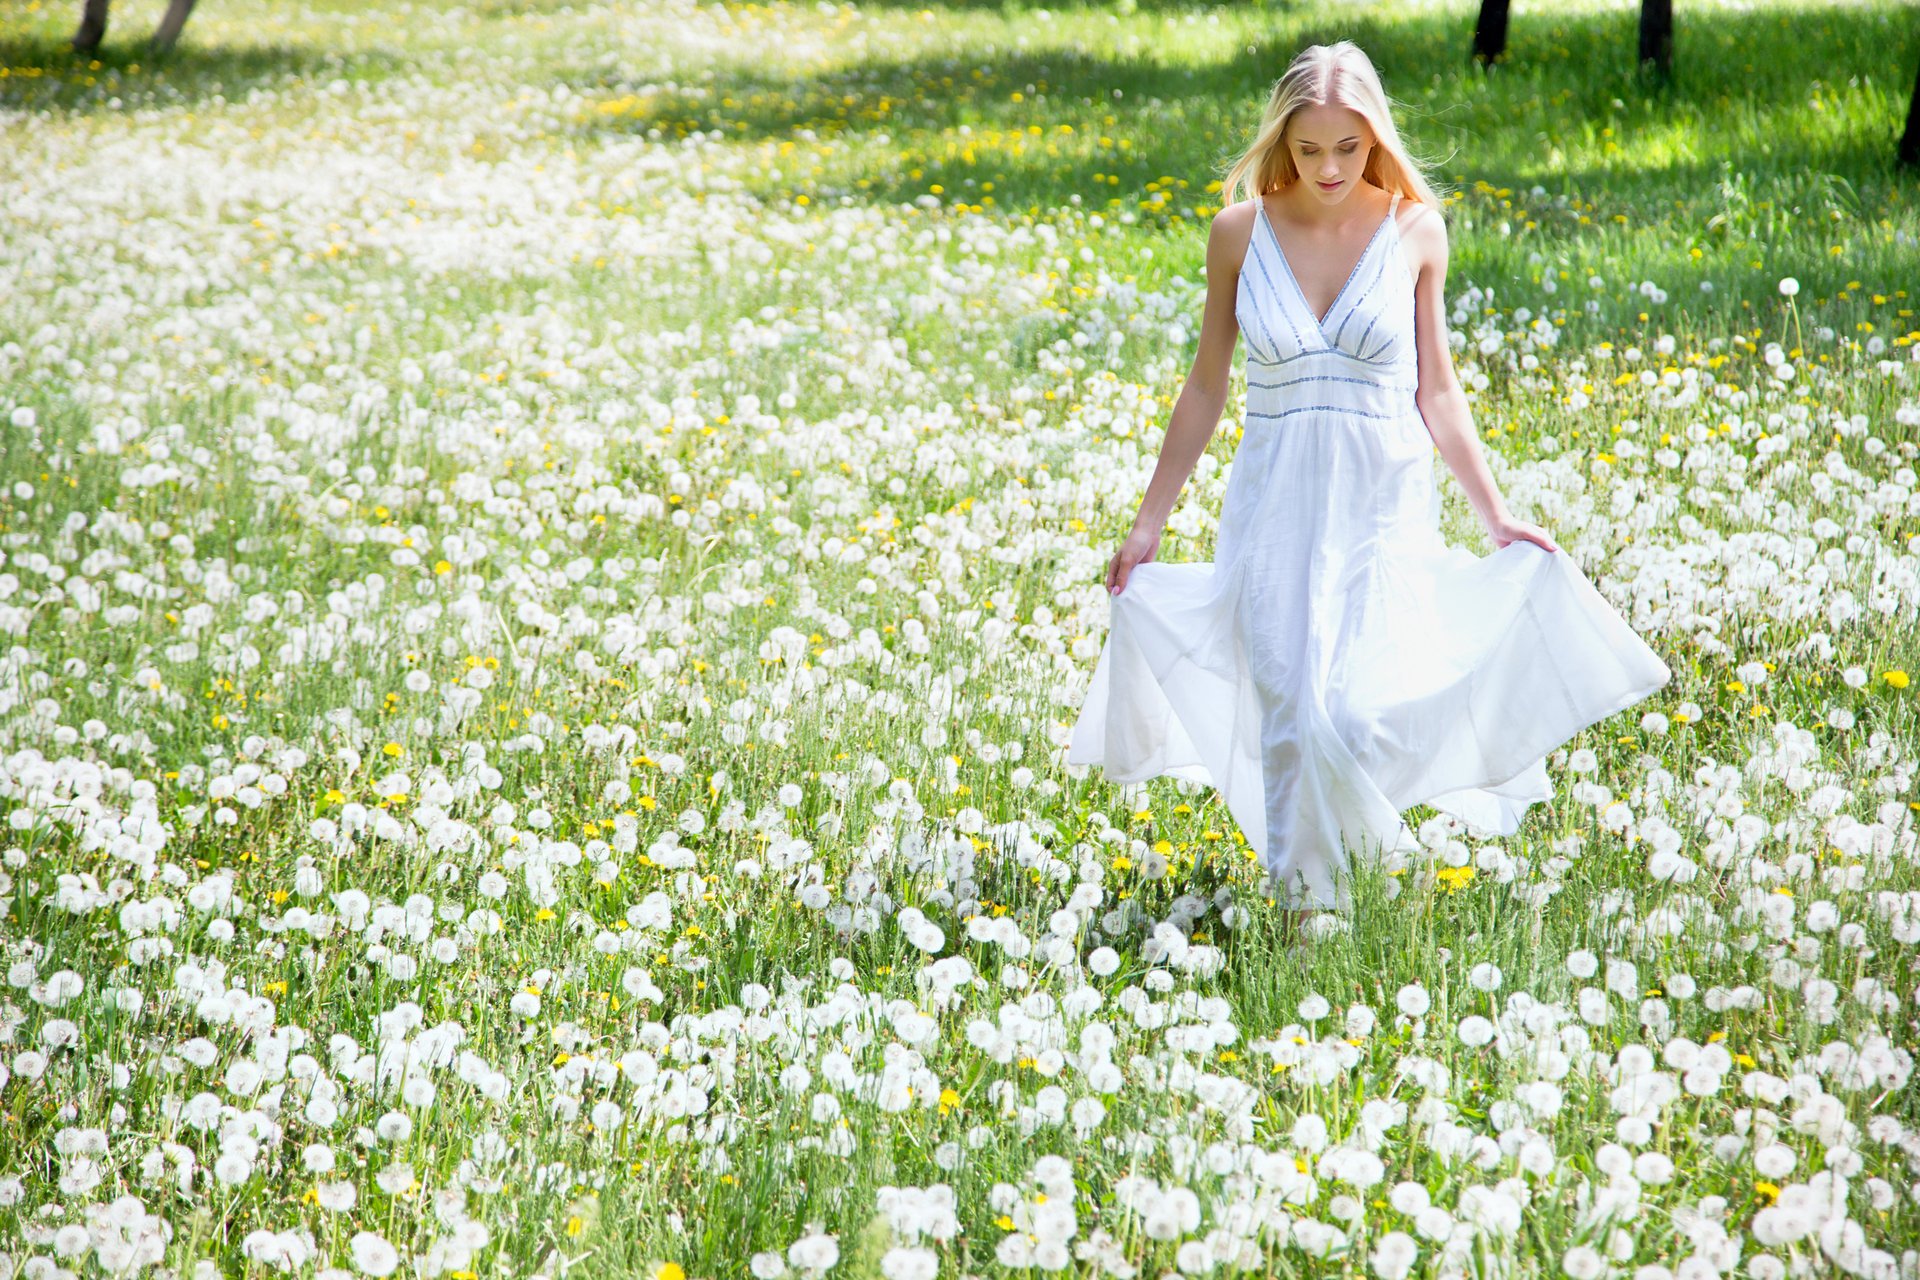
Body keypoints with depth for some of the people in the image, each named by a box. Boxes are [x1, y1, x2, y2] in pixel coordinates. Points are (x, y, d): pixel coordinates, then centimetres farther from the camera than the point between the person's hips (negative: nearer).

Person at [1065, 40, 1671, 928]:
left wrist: (1496, 516, 7)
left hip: (1385, 501, -1)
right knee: (1290, 714, -6)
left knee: (1358, 709, -14)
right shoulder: (1240, 231, 0)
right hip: (1276, 498, 1)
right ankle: (1304, 906, 9)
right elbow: (1207, 387, 9)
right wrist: (1149, 520, 10)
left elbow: (1435, 393, 8)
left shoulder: (1414, 230, 0)